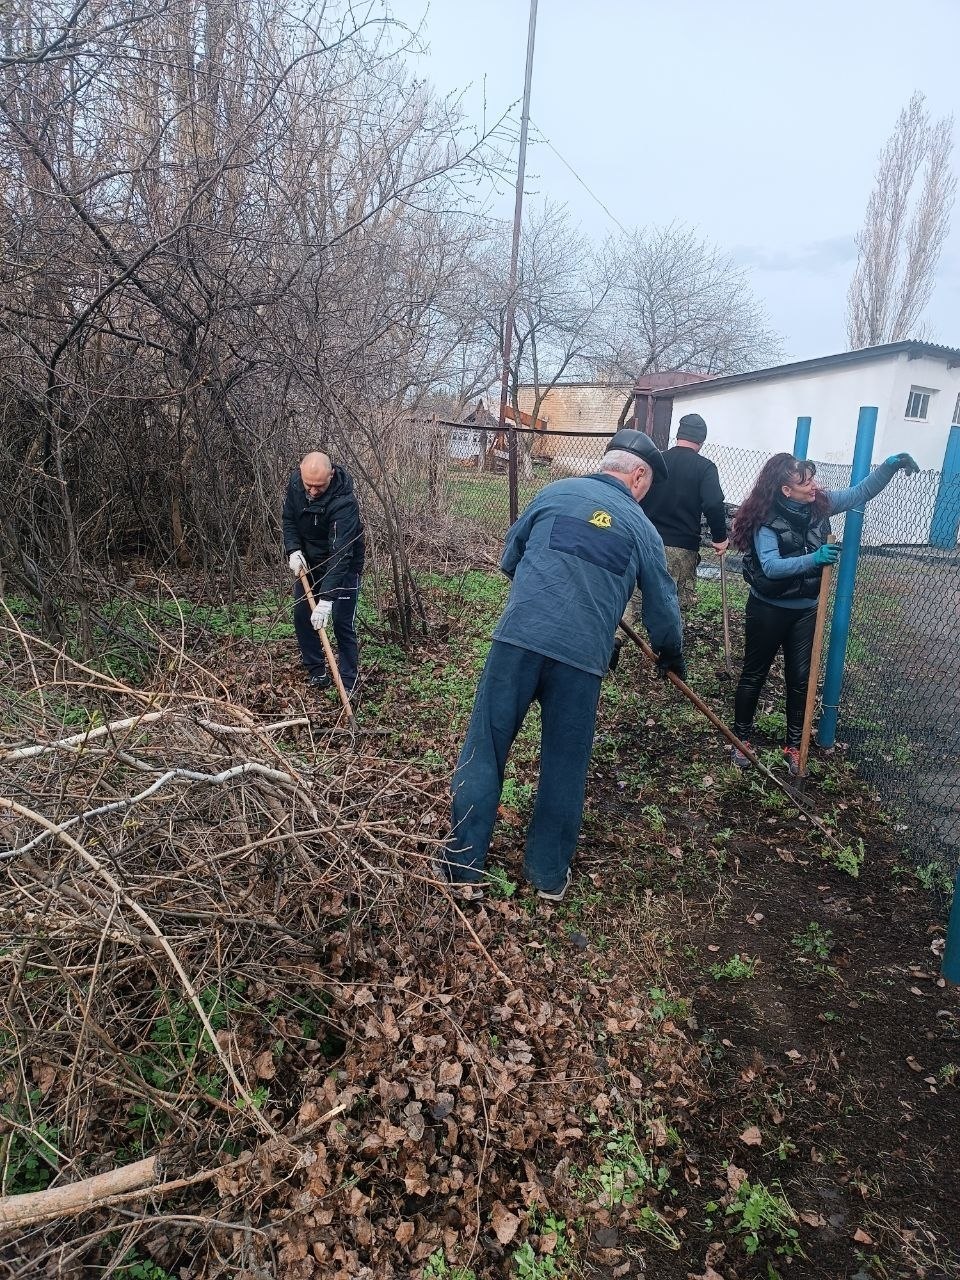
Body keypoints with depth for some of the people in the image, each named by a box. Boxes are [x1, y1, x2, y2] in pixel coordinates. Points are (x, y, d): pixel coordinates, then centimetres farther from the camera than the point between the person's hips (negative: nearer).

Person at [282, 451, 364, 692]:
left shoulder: (344, 502, -35)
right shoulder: (295, 482, -15)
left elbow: (340, 555, -40)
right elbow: (289, 519, 2)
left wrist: (326, 600, -45)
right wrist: (293, 550, -16)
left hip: (343, 566, -6)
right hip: (308, 562, 6)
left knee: (342, 623, -6)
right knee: (301, 617, 8)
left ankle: (348, 684, 6)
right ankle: (317, 672, 24)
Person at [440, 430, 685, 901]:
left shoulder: (556, 492, 11)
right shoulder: (642, 529, 11)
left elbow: (509, 558, 19)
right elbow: (662, 609, 19)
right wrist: (672, 658, 38)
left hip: (518, 638, 0)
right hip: (582, 656, 0)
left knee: (484, 752, 10)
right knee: (565, 769, 15)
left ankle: (463, 867, 18)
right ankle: (549, 874, 28)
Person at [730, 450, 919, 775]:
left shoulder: (820, 504, -5)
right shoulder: (765, 520, -22)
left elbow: (860, 492, 4)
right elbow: (771, 566, -31)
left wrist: (889, 466, -12)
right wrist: (813, 558, -42)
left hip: (805, 610, 5)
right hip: (768, 609, -5)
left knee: (800, 678, 11)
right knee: (754, 674, 9)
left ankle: (794, 744, 25)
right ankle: (741, 738, 25)